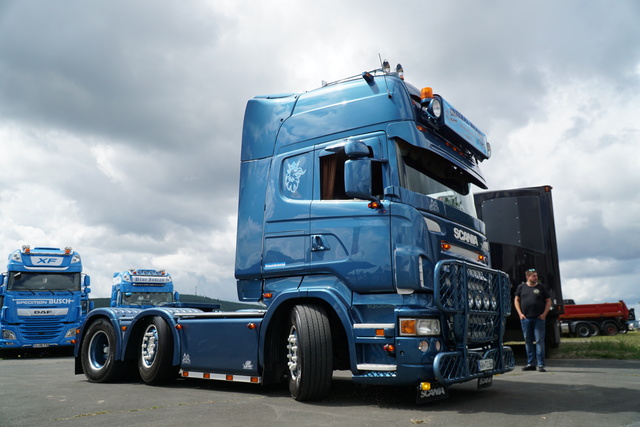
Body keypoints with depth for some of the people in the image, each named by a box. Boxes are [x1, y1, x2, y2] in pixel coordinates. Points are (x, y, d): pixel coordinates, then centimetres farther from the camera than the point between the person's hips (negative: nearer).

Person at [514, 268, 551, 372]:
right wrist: (520, 313, 2)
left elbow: (548, 301, 8)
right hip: (525, 318, 2)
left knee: (539, 341, -4)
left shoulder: (541, 287, 4)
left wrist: (544, 314, -4)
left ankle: (541, 365, 1)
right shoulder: (521, 287, 7)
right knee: (528, 341, 7)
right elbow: (516, 300, 12)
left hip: (539, 318, -2)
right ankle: (530, 364, 16)